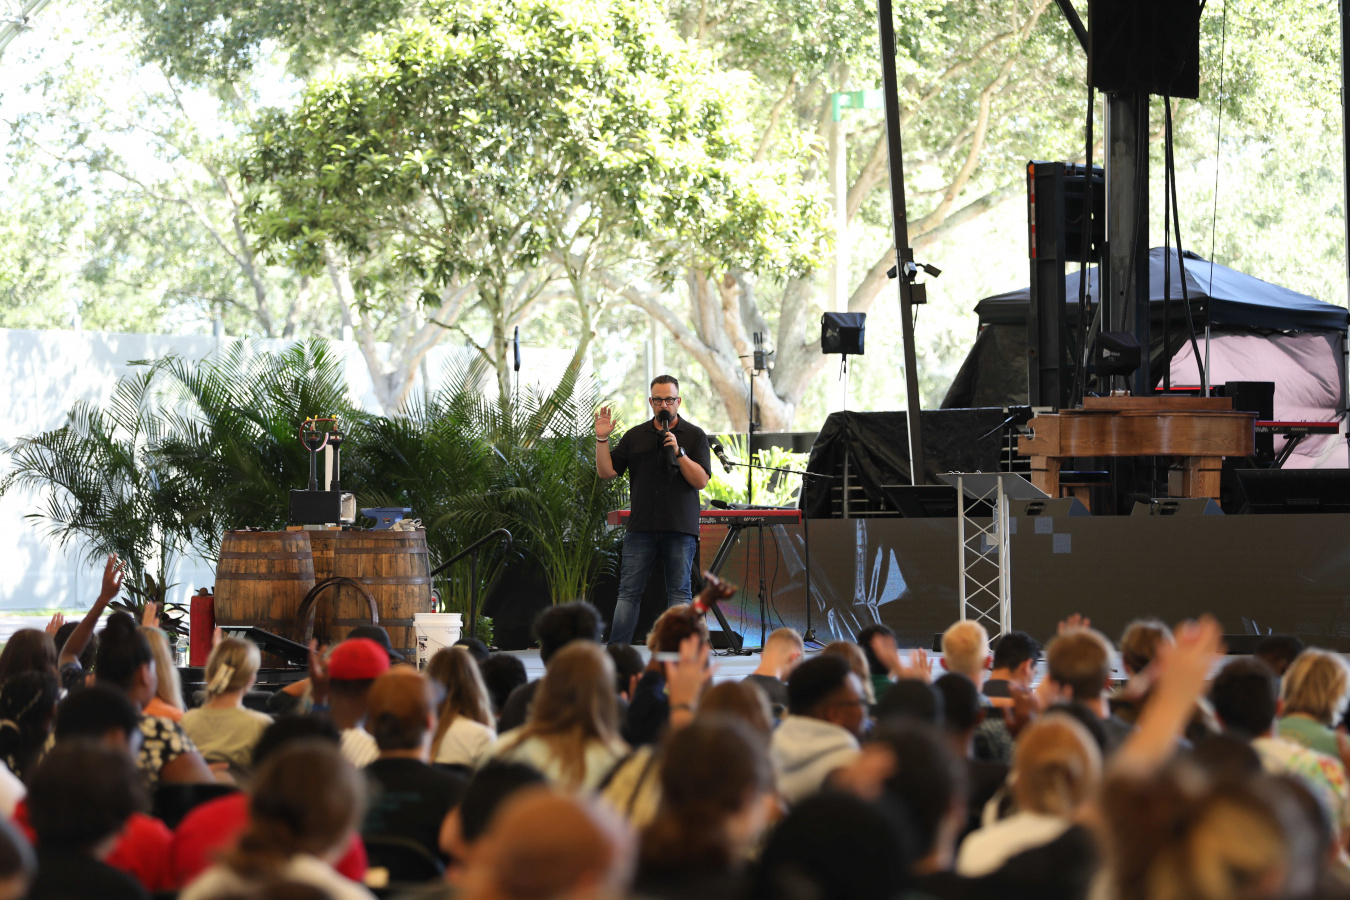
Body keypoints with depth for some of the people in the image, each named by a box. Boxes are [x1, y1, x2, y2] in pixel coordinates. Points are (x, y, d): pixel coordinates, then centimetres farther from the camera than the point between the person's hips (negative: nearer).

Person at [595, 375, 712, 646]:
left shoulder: (694, 436, 5)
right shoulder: (635, 436, 12)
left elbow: (701, 480, -4)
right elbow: (607, 471, 9)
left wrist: (678, 452, -14)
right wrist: (602, 439, -3)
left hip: (680, 528, -2)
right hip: (641, 527, 2)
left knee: (679, 593, 0)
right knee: (628, 591, -2)